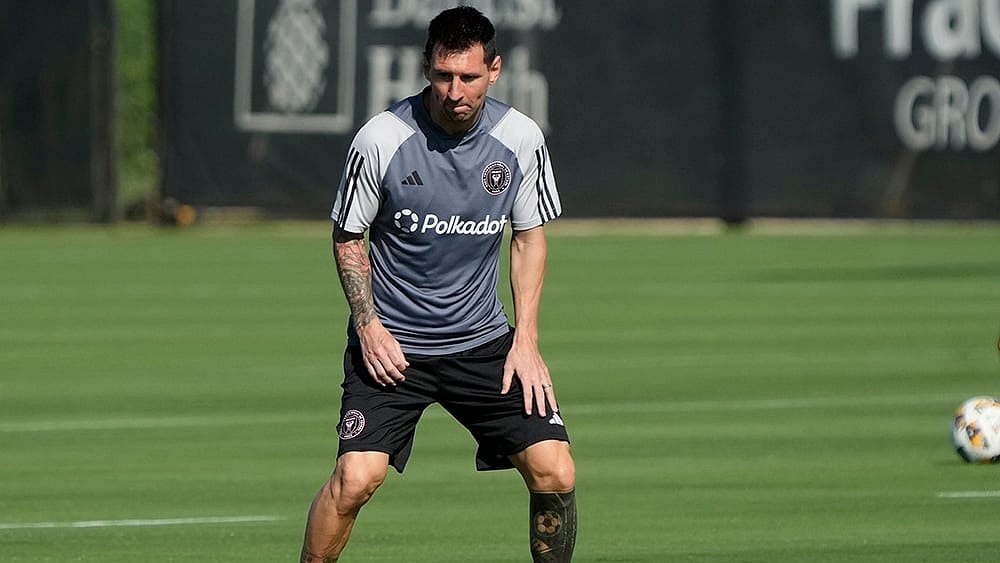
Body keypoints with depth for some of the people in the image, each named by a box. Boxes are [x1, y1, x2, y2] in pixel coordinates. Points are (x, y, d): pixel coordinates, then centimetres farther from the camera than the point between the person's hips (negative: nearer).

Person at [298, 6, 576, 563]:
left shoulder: (522, 138, -6)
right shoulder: (381, 139, -13)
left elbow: (529, 236, 8)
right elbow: (349, 238, 1)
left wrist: (526, 340, 0)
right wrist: (369, 326, -11)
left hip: (484, 342, 3)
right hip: (391, 345, -3)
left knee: (556, 473, -9)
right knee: (356, 477, -20)